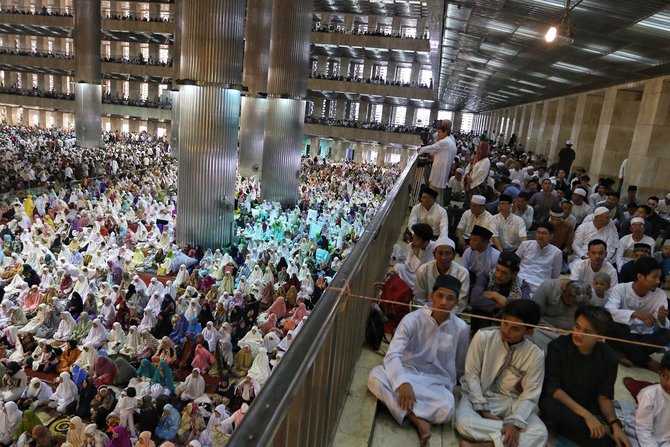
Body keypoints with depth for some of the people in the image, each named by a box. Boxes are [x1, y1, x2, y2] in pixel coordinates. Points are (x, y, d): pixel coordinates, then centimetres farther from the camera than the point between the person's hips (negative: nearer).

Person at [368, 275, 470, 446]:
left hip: (436, 382, 0)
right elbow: (392, 355, -23)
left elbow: (459, 366, 12)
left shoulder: (461, 329, -6)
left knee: (445, 409, -36)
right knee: (375, 376, -32)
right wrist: (403, 383, -37)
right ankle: (417, 418, -26)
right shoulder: (413, 319, -12)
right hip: (407, 373, 1)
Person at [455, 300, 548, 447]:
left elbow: (530, 395, -8)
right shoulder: (483, 337, -13)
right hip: (478, 396, -1)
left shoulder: (536, 355, -9)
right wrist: (484, 410, -15)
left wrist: (514, 422, -24)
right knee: (464, 424, -33)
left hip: (509, 402, 2)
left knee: (540, 433, -27)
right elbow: (471, 375, -8)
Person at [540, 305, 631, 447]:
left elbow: (604, 396, -3)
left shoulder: (609, 358, -6)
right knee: (549, 405, -37)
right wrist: (586, 415, -27)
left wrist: (615, 424, -21)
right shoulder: (558, 346, -15)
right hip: (559, 402, -1)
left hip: (588, 406, 1)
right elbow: (552, 388, -18)